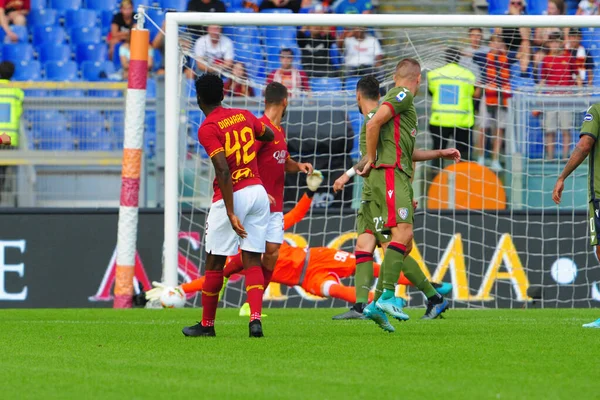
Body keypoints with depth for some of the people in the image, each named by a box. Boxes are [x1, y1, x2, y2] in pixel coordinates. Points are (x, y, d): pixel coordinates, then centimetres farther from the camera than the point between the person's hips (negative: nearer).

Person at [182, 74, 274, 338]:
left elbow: (223, 171, -20)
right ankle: (256, 319, -12)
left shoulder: (207, 129, -11)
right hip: (258, 192, 6)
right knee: (252, 260, 4)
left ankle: (207, 324, 17)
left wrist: (230, 213, -20)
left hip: (232, 196, -6)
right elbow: (269, 135, 29)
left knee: (215, 263, 8)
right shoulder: (244, 116, 9)